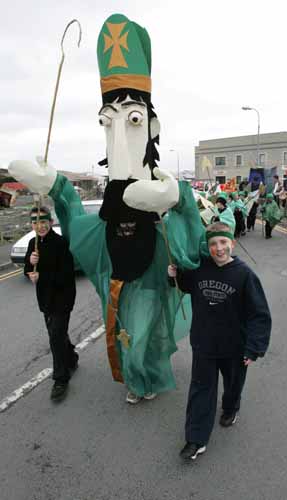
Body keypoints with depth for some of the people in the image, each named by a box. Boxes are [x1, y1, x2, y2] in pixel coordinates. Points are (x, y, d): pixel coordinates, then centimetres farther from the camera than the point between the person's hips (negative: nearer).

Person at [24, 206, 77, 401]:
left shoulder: (61, 243, -18)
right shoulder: (33, 243, 4)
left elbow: (66, 275, -21)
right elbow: (29, 272, 7)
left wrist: (41, 277, -22)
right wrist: (31, 262, -14)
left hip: (62, 297, -7)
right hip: (45, 297, 7)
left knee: (56, 336, -6)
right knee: (57, 332, 19)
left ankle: (61, 380, 9)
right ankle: (72, 360, 43)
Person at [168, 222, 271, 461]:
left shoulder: (245, 274, -19)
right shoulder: (200, 268, -9)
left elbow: (260, 314, -16)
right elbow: (187, 287, 14)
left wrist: (254, 348, -19)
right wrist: (175, 275, -5)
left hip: (234, 346, -1)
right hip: (203, 343, 2)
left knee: (233, 384, 24)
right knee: (201, 388, 9)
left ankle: (230, 409, 56)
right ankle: (197, 440, 23)